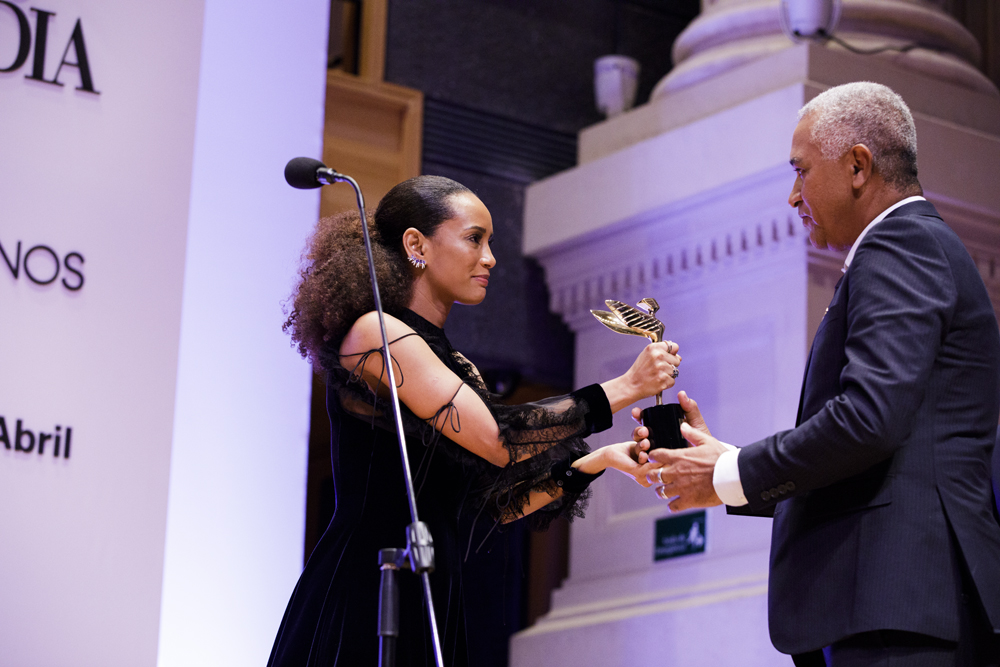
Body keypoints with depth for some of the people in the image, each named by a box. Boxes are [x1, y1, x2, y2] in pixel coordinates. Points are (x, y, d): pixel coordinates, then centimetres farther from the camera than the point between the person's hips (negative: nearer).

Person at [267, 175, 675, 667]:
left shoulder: (458, 370, 17)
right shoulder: (375, 334, -9)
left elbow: (499, 503, 13)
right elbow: (499, 441, -17)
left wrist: (599, 461, 3)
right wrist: (624, 388, -12)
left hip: (433, 609, 8)